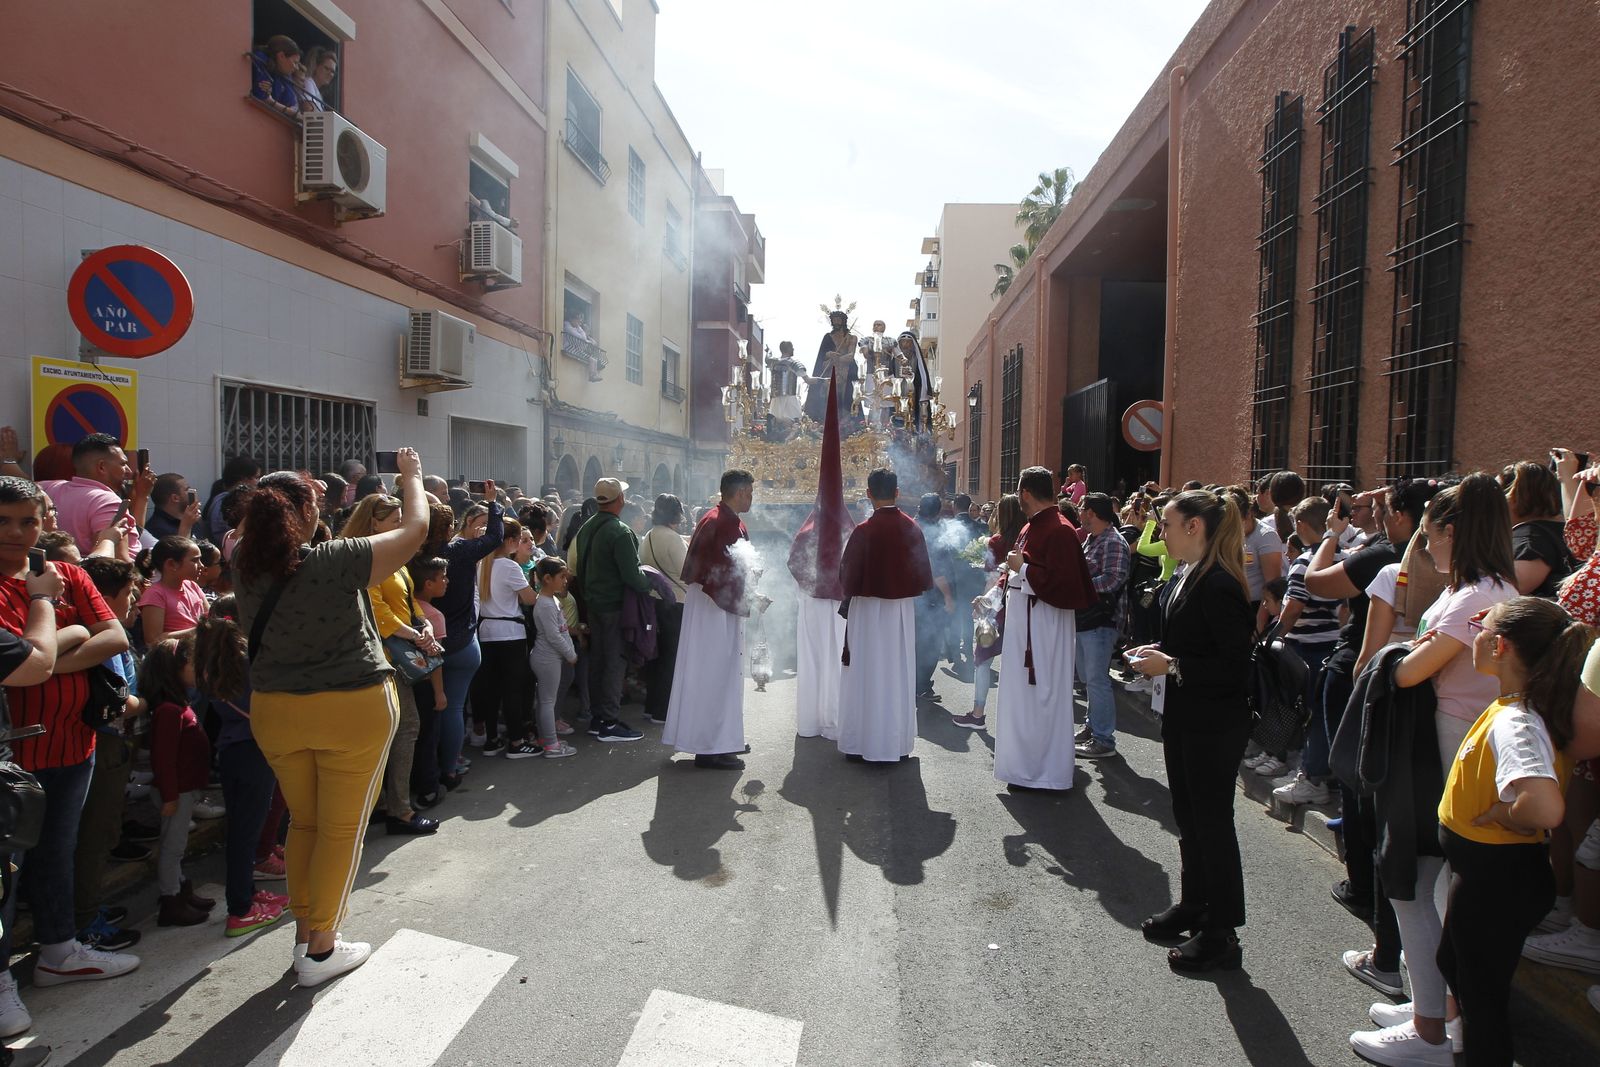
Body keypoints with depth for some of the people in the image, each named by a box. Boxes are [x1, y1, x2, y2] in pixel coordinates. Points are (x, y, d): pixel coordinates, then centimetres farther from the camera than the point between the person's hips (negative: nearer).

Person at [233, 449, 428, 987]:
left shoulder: (248, 566, -5)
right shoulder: (337, 561, -20)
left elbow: (238, 534, 22)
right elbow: (415, 529, -9)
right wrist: (411, 476, 6)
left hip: (276, 713, 6)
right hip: (352, 709, -5)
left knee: (304, 822, 20)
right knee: (342, 830, 8)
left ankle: (303, 936, 30)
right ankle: (321, 950, 16)